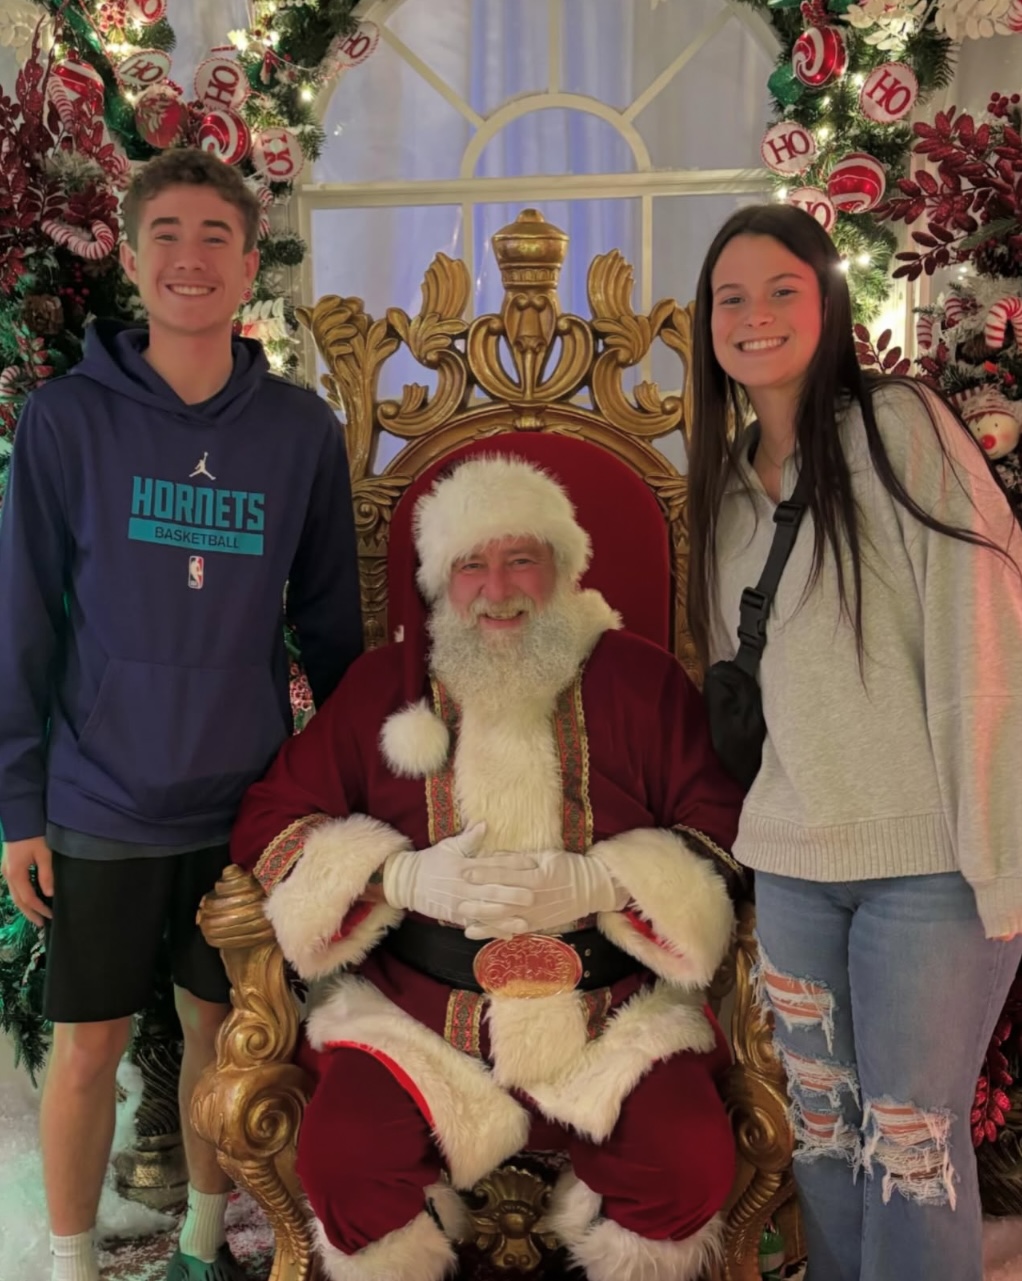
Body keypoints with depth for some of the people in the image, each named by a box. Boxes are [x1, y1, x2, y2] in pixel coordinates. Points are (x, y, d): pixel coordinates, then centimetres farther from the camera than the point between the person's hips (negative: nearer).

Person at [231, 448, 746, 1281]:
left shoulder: (641, 680, 4)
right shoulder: (383, 683, 6)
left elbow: (724, 829, 2)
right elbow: (270, 819, 5)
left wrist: (595, 885, -13)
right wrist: (408, 879, -10)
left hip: (616, 1017, 0)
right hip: (417, 1017, 1)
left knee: (694, 1166, -21)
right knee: (339, 1159, -23)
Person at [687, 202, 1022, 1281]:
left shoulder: (899, 427, -7)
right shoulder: (727, 481, 12)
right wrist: (755, 826, 12)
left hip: (927, 863, -5)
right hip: (790, 862, 6)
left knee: (912, 1141, 3)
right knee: (818, 1129, 14)